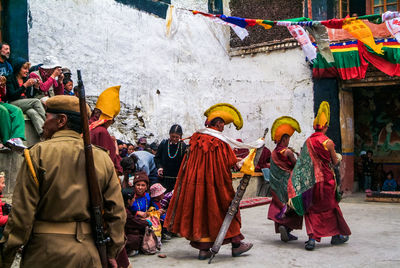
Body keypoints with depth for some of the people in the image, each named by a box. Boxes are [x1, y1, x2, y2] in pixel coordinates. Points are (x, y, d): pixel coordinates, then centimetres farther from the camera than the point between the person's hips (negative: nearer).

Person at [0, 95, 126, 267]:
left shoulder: (38, 153, -8)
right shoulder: (103, 158, 2)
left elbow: (22, 213, -11)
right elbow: (117, 212, 2)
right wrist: (111, 253, 11)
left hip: (46, 253, -3)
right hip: (89, 254, 3)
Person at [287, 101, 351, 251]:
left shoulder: (308, 142, 1)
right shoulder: (328, 142, -10)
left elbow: (302, 163, 3)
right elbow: (334, 162, 0)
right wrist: (338, 158, 23)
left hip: (311, 182, 3)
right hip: (326, 180, -2)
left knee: (312, 210, 9)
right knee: (330, 208, 14)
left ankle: (312, 238, -3)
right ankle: (338, 235, 29)